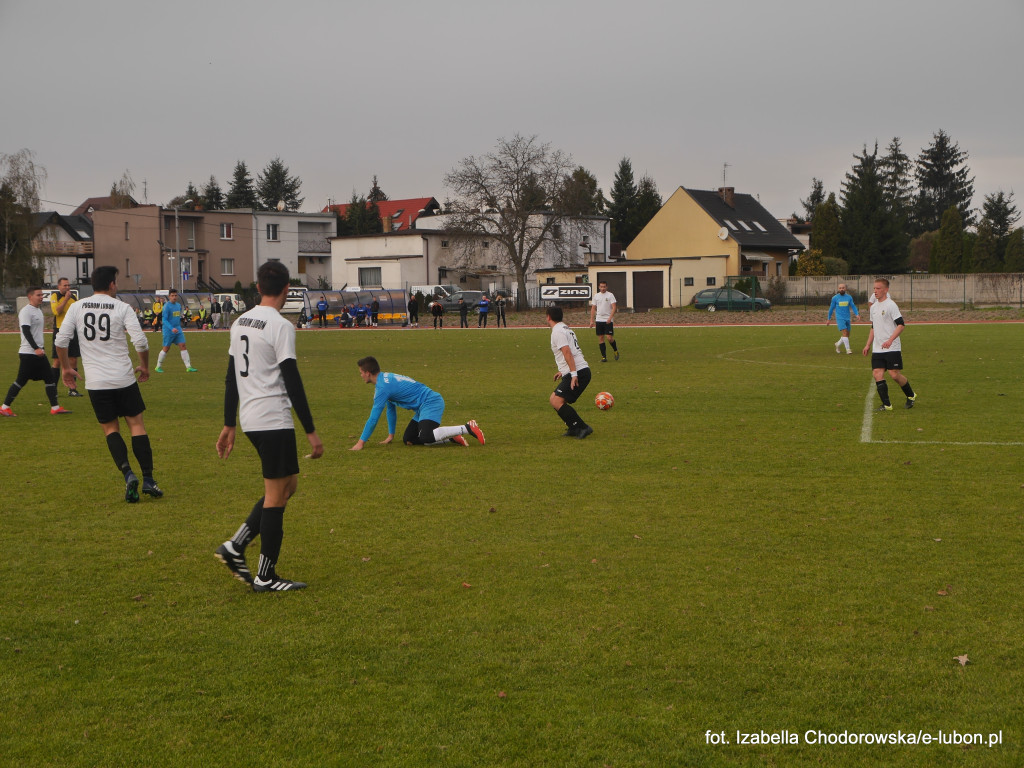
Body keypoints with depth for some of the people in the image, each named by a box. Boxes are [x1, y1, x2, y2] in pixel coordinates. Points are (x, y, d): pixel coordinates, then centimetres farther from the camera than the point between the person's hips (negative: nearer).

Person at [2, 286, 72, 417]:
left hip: (39, 352, 9)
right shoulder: (26, 311, -13)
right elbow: (26, 331, -22)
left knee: (50, 377, 4)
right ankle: (5, 407, 6)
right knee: (21, 381, -4)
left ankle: (55, 407, 5)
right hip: (28, 353, -9)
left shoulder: (38, 311, 16)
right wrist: (36, 348, -28)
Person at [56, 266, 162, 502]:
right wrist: (144, 367, 7)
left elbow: (61, 340, 1)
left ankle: (127, 473, -9)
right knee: (137, 425, 8)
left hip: (95, 382, 2)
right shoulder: (122, 308, -4)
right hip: (124, 378, -2)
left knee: (110, 429, 12)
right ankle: (148, 480, 4)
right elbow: (140, 342, -11)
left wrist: (66, 367, 17)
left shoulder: (77, 307, 3)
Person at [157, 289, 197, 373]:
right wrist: (172, 328, -28)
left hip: (178, 329, 6)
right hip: (168, 331, -6)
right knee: (166, 348, 1)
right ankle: (158, 367, 16)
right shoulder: (167, 306, -13)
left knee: (182, 346, -3)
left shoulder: (178, 305, 10)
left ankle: (188, 367, -5)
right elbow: (164, 320, -18)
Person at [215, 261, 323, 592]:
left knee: (287, 485, 18)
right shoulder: (281, 326, -13)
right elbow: (292, 382, -16)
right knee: (276, 494, 0)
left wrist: (229, 425, 22)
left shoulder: (240, 322, 11)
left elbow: (231, 377, 16)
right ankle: (265, 577, 5)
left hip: (249, 419, 8)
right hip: (274, 421, -8)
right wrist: (311, 432, -12)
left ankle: (235, 546, 13)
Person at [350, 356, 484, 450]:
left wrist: (361, 442, -8)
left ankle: (467, 428, -22)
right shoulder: (386, 378, 16)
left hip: (430, 403, -10)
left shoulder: (382, 387, -15)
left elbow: (374, 418, -14)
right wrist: (391, 435, 27)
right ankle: (452, 437, 2)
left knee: (425, 438, -29)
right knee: (408, 440, 6)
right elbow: (391, 409, 26)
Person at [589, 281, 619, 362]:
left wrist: (610, 318, -19)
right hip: (599, 320, 4)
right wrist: (592, 320, 7)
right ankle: (603, 356, 7)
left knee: (610, 338, -10)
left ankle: (615, 350, 17)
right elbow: (593, 308, 14)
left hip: (608, 320, -4)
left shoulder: (610, 295, -2)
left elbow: (614, 307, -8)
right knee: (601, 338, 2)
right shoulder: (596, 296, 10)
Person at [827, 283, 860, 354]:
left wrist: (857, 314, -14)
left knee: (847, 335, 9)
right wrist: (828, 319, 11)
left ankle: (838, 344, 34)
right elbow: (831, 308, 8)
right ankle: (848, 349, -18)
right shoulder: (835, 298, 1)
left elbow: (853, 306, 3)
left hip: (847, 318, 4)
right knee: (844, 333, -18)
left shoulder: (849, 297, 7)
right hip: (840, 318, -4)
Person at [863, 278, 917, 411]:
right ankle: (886, 404, -1)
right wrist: (868, 345, 20)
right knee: (877, 374, -5)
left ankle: (911, 395, 18)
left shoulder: (891, 305, -9)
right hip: (877, 349, 7)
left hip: (892, 348, -7)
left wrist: (890, 340, -24)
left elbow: (901, 324, -15)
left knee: (894, 374, -8)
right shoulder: (874, 307, 15)